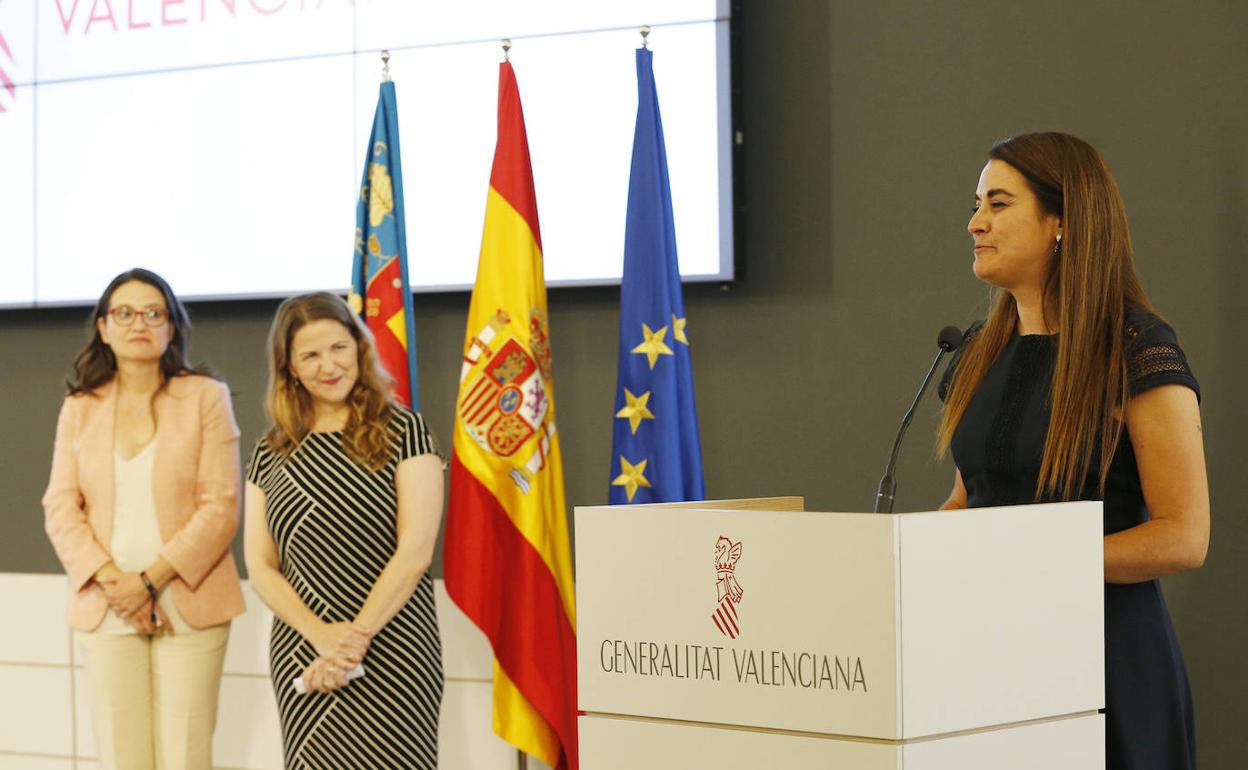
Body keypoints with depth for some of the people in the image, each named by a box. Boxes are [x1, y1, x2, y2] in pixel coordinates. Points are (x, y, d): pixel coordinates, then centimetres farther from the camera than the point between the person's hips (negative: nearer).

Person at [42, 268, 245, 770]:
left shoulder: (205, 396, 2)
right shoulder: (80, 408, 11)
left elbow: (220, 507, -5)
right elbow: (61, 509, 4)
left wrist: (150, 580, -13)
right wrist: (112, 582, -11)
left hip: (188, 605, -2)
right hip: (105, 610, 2)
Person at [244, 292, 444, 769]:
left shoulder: (402, 432, 0)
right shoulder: (271, 453, 10)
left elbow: (415, 551, -8)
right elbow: (260, 567, 4)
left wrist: (358, 636, -14)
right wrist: (322, 635, -11)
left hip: (391, 654, -3)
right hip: (300, 655, 3)